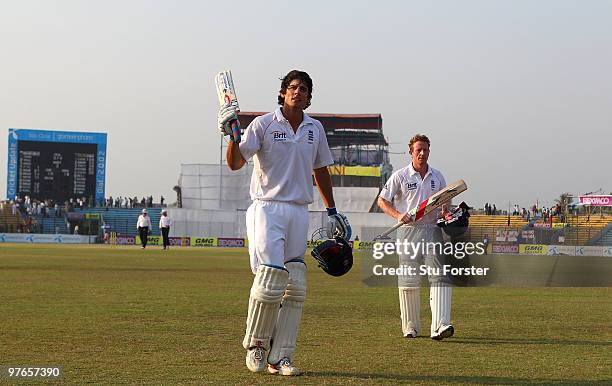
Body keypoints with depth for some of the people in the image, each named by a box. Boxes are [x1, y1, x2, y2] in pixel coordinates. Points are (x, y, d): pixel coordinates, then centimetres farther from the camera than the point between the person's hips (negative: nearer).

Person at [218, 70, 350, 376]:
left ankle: (280, 357, 6)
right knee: (270, 281, -15)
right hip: (267, 209, -5)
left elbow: (320, 170, 24)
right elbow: (235, 163, -10)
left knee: (296, 287, 0)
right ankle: (255, 343, 8)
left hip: (299, 212, 5)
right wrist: (232, 133, -27)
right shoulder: (263, 124, -2)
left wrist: (332, 211, 24)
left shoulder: (315, 129, 12)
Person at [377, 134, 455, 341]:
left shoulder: (437, 176, 12)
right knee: (409, 281, 2)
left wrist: (446, 214, -4)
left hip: (433, 230, 2)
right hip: (409, 231, -2)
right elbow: (382, 201, 4)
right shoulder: (400, 176, 2)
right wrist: (398, 215, -13)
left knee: (440, 277, -12)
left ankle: (440, 326, -20)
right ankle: (410, 326, 14)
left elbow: (444, 203, 19)